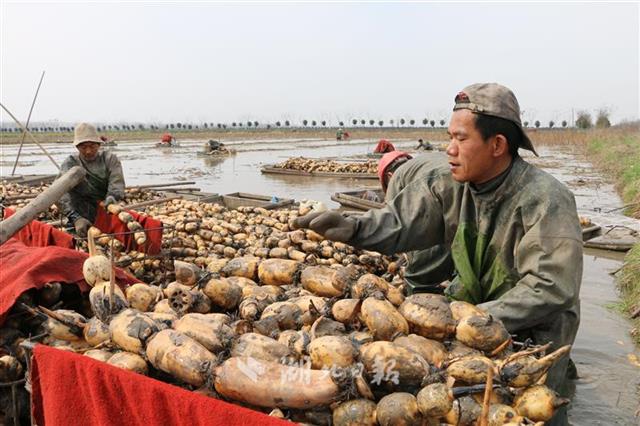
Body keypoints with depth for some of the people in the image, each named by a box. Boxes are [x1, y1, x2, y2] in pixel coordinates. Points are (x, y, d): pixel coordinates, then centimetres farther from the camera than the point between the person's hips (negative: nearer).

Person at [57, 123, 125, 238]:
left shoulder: (110, 159, 6)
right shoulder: (70, 163, 2)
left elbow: (116, 184, -12)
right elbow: (63, 194, -16)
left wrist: (111, 198, -37)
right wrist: (76, 218, -34)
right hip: (85, 214, 0)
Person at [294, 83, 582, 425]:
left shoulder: (546, 201, -23)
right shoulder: (451, 184, -7)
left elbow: (549, 290, -27)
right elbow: (402, 220, -14)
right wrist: (352, 228, -33)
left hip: (531, 332, -5)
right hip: (471, 310, 5)